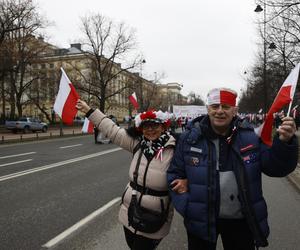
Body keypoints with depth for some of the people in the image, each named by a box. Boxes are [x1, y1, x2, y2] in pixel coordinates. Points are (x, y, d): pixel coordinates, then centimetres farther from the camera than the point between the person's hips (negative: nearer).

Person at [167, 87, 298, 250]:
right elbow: (174, 175, -1)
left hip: (241, 220, 1)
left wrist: (285, 142, -25)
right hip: (201, 220, 0)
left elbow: (276, 168, -6)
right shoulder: (190, 138, -9)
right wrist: (187, 208, -12)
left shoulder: (250, 136, -6)